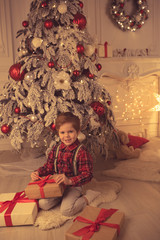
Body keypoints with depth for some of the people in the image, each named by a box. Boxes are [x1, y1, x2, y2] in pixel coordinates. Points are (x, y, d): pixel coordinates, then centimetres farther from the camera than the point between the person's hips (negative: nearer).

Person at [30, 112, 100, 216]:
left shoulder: (82, 151, -18)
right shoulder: (56, 149, 0)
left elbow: (87, 174, -21)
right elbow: (48, 167, 11)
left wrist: (69, 180, -34)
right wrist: (38, 172, -8)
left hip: (74, 186, -5)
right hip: (57, 185, 5)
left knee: (66, 210, -22)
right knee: (42, 204, -9)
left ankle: (87, 197, 1)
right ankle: (62, 197, 13)